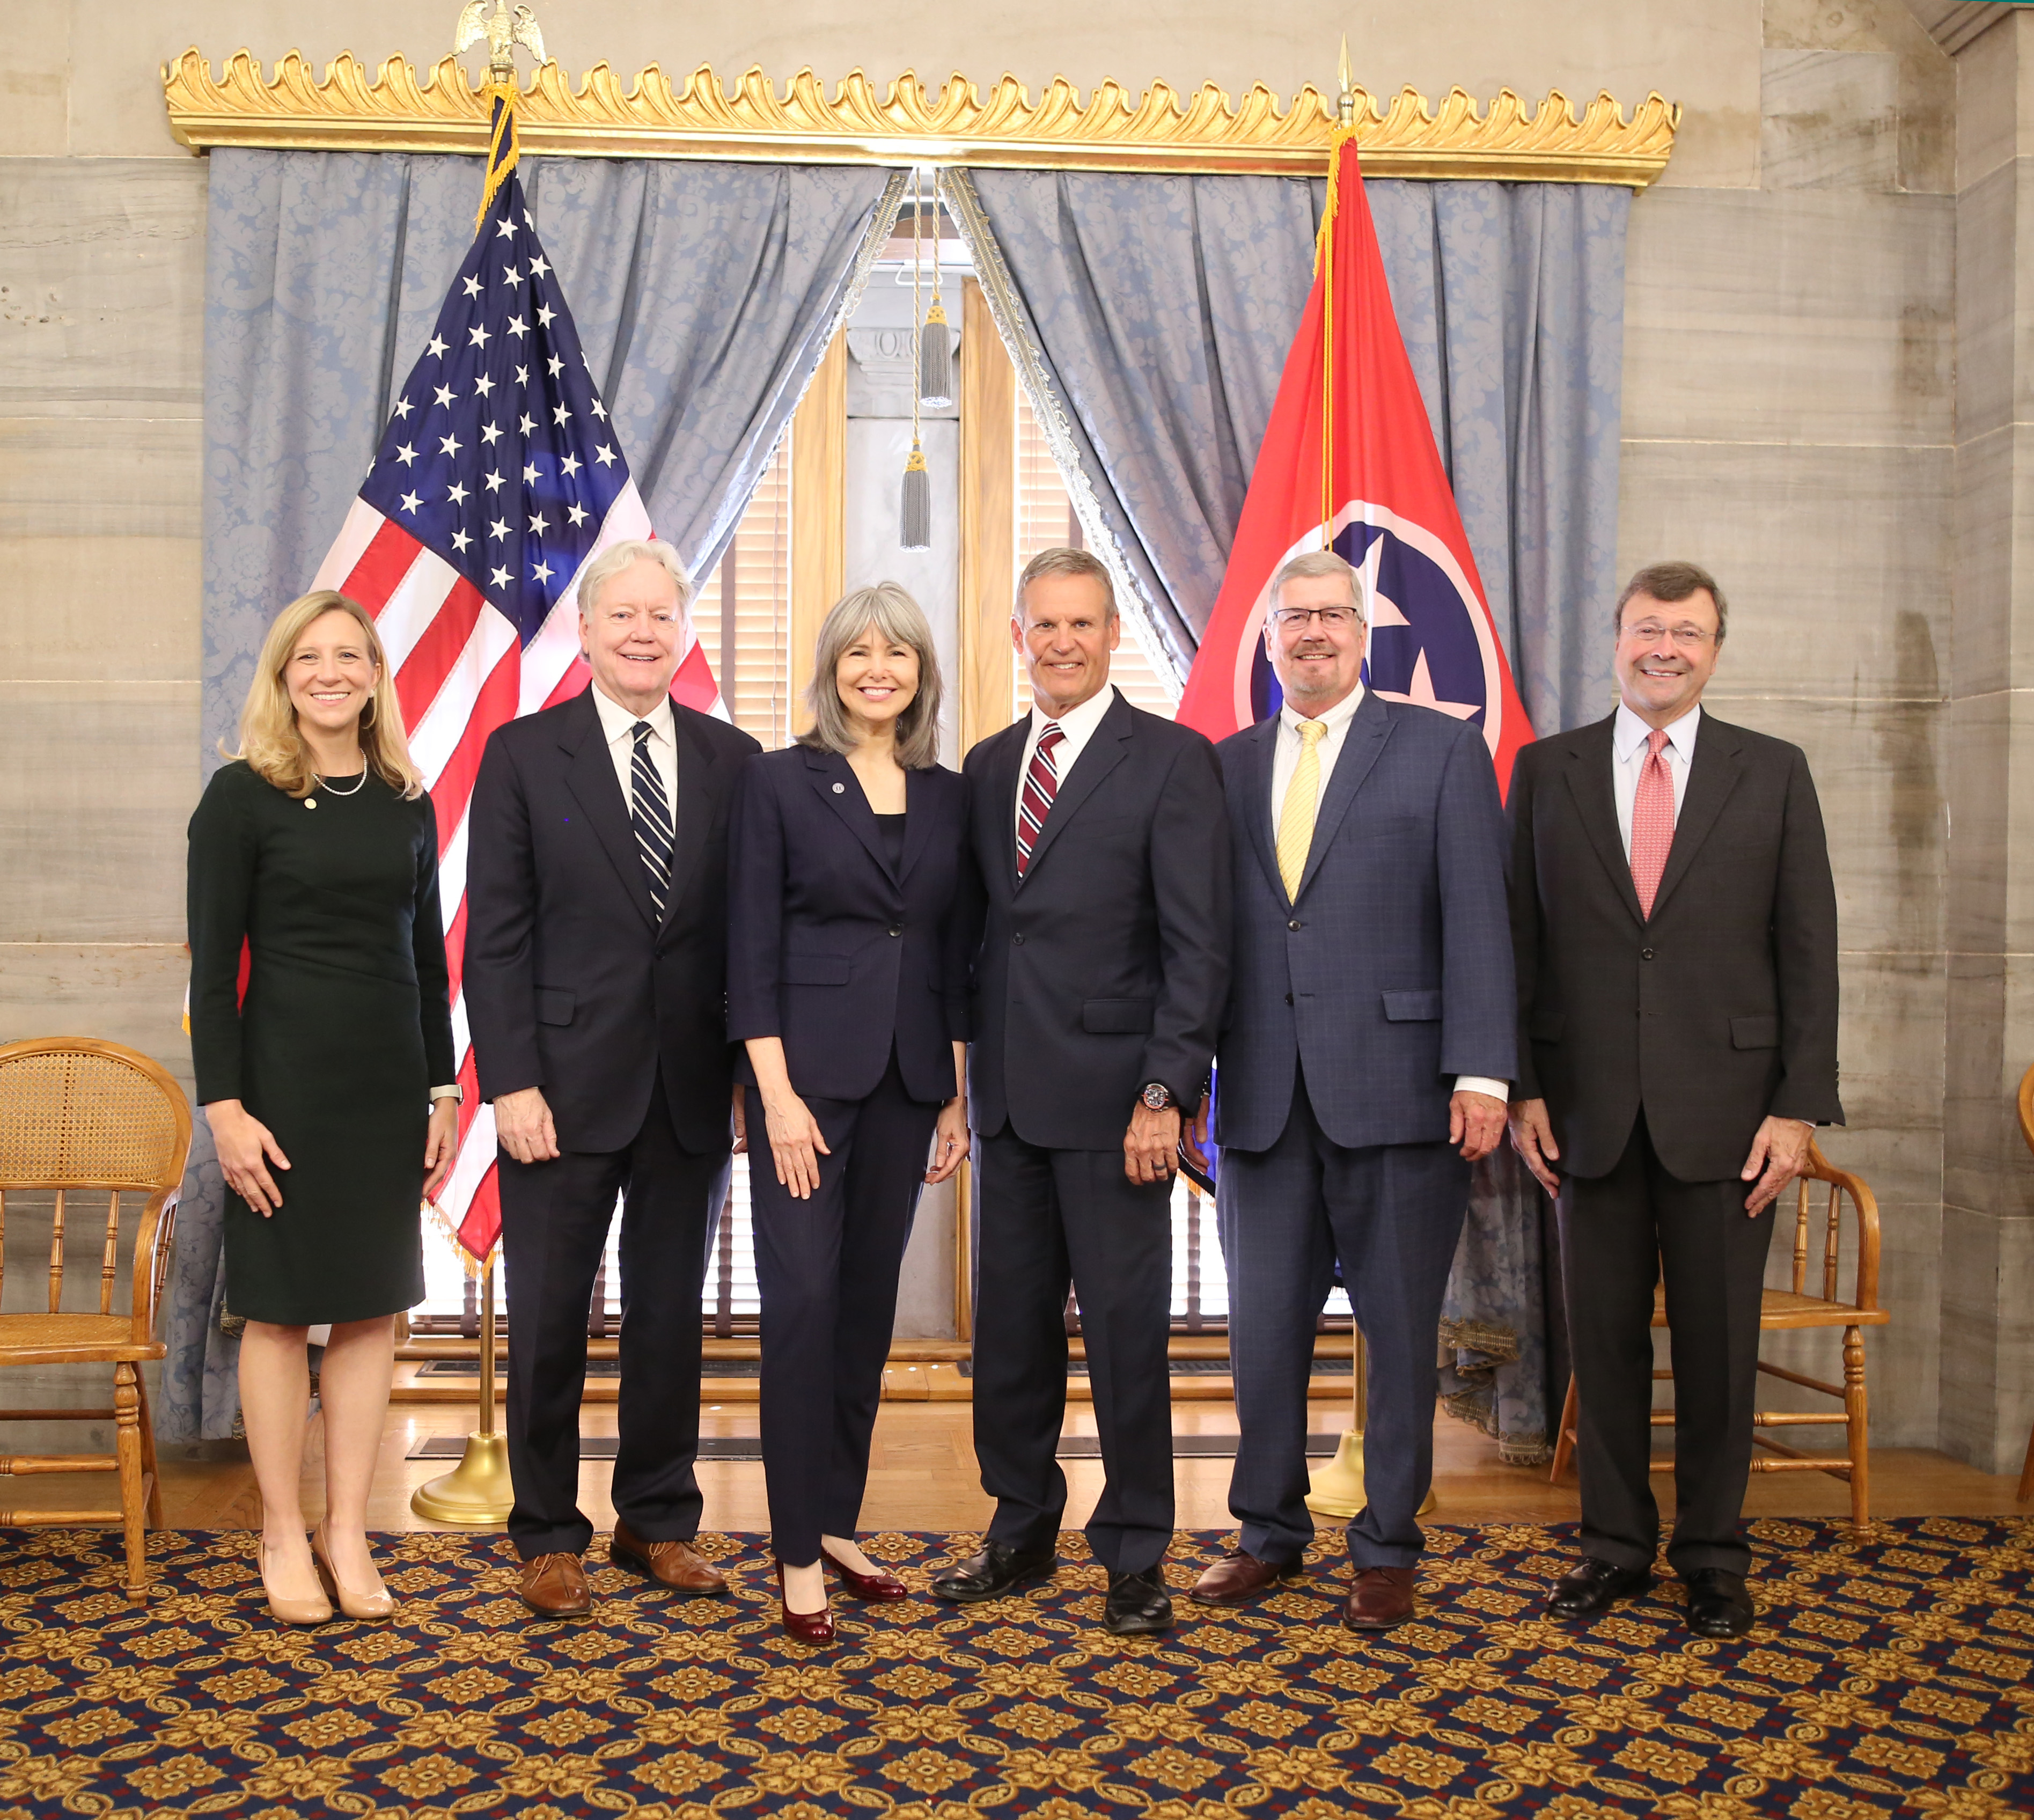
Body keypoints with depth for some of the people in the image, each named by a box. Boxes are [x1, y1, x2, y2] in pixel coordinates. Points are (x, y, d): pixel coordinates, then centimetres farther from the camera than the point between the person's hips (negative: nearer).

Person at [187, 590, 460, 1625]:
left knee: (373, 1307, 7)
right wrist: (224, 1107, -13)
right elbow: (212, 965, -7)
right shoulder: (241, 795, -4)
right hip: (284, 1081, -4)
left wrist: (443, 1091, 9)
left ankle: (347, 1533, 18)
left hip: (392, 1084, 4)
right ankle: (284, 1535, 17)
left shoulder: (407, 803, 8)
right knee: (279, 1307, 5)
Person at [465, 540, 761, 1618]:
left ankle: (657, 1521, 28)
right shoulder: (524, 754, 0)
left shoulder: (731, 760, 6)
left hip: (692, 1089, 2)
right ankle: (548, 1538, 22)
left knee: (673, 1316, 12)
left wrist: (748, 1073, 0)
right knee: (549, 1323, 7)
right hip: (565, 1085, -2)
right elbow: (495, 937, -4)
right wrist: (511, 1082, -11)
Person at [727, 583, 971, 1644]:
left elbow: (953, 953, 12)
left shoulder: (948, 797, 9)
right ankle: (799, 1554, 4)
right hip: (810, 1068, -4)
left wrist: (957, 1096, 8)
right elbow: (751, 949, -6)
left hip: (908, 1075, 5)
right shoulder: (778, 781, -3)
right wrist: (777, 1093, -13)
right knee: (803, 1300, -6)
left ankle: (839, 1523, 22)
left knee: (868, 1303, 10)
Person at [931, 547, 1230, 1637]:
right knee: (1011, 1325, 13)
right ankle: (1021, 1532, 29)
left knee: (1125, 1331, 3)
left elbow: (1199, 944, -10)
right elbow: (981, 928, 15)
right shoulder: (987, 767, 13)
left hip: (1113, 1096, -5)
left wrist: (1165, 1092, -16)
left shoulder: (1171, 761, -5)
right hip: (1009, 1094, 6)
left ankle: (1134, 1554, 18)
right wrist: (970, 1071, 8)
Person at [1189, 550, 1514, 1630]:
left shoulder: (1441, 750, 3)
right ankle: (1270, 1532, 26)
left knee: (1400, 1330, 7)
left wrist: (1481, 1071, -12)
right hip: (1264, 1096, 3)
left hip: (1395, 1086, -3)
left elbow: (1477, 920, -4)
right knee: (1262, 1327, 9)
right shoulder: (1227, 767, 12)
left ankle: (1387, 1550, 22)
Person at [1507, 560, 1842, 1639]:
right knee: (1604, 1337, 9)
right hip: (1592, 1107, 1)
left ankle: (1713, 1556, 23)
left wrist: (1800, 1106, -5)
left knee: (1718, 1341, 7)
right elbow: (1520, 941, 5)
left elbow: (1808, 951, 2)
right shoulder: (1546, 771, 6)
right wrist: (1520, 1087, -1)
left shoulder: (1773, 774, 4)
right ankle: (1616, 1543, 24)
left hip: (1726, 1111, -1)